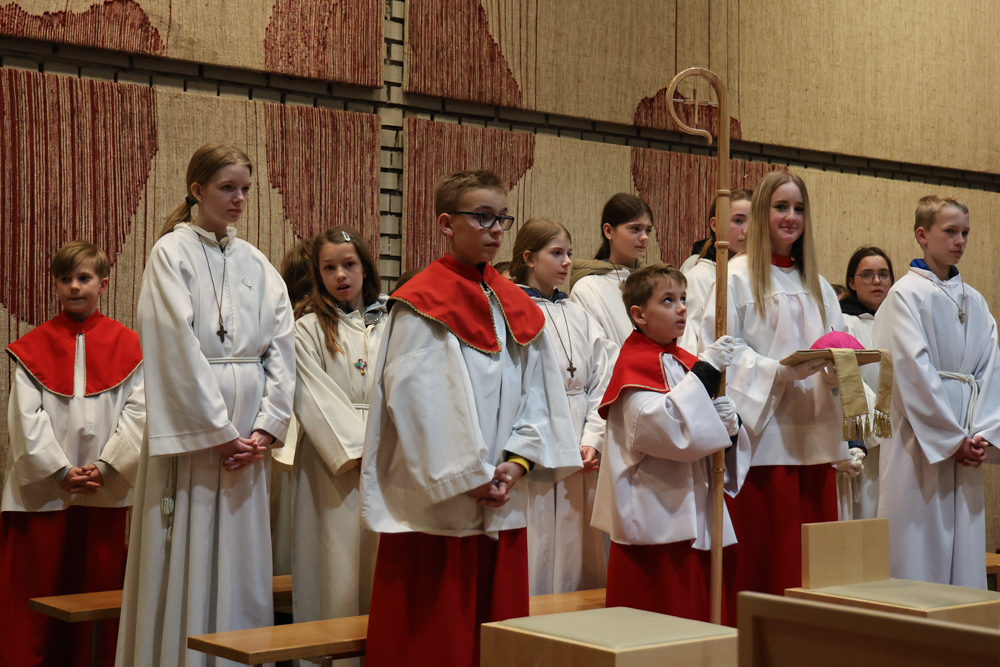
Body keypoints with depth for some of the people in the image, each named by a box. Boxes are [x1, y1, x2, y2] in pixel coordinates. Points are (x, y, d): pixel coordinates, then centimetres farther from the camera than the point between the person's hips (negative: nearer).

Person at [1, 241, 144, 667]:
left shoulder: (126, 345, 5)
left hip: (107, 490, 0)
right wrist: (61, 470, -12)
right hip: (43, 490, 0)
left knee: (100, 590, 5)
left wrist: (104, 465, -12)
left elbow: (137, 411, -1)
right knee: (36, 593, 3)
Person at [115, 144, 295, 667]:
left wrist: (266, 428, -5)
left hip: (246, 432, 5)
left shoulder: (255, 263, 12)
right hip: (189, 424, -5)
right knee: (187, 567, -3)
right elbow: (177, 349, -11)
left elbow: (281, 345, 7)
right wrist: (219, 432, -13)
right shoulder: (172, 253, -3)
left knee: (242, 563, 7)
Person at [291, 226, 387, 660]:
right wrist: (360, 451, -12)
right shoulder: (309, 328, 2)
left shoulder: (388, 323, 13)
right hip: (334, 459, -3)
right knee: (340, 556, -5)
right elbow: (317, 398, -6)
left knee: (382, 559, 2)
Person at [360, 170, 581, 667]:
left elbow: (538, 389, 10)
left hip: (503, 504, 6)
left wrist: (518, 460, -5)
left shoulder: (515, 306, 13)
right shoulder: (422, 304, -7)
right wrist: (468, 477, -14)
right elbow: (415, 398, -13)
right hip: (436, 502, -6)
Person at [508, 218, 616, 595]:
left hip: (579, 461, 6)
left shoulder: (578, 316, 15)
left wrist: (590, 442, -6)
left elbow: (602, 383, 8)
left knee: (575, 560, 9)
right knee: (535, 561, -4)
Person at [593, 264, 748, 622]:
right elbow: (661, 427, -24)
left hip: (695, 518, 8)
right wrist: (705, 371, -22)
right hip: (653, 522, -7)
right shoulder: (634, 365, -8)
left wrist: (730, 424, -8)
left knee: (698, 620, 9)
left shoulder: (687, 363, 14)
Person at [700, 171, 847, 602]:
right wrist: (781, 370, -20)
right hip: (762, 436, -6)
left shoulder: (817, 286, 20)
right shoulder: (737, 277, 0)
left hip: (813, 437, 6)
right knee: (761, 556, -6)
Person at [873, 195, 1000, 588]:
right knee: (917, 552, -5)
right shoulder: (907, 294, -4)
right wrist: (953, 437, -14)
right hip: (920, 439, -6)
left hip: (965, 445, 6)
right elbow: (914, 372, -12)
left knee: (965, 549, 6)